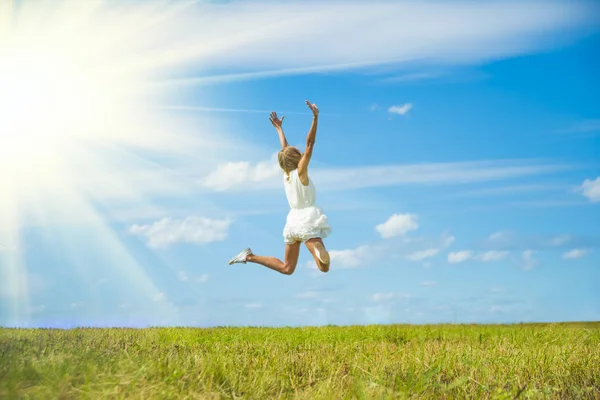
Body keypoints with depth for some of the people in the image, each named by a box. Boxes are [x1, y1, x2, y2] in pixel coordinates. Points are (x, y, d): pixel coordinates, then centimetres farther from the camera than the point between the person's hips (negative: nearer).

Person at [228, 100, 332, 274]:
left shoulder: (286, 174, 9)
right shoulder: (300, 172, -8)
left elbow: (285, 149, 24)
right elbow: (310, 144, -15)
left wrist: (279, 128, 37)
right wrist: (316, 117, -18)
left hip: (292, 221, 8)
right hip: (307, 220, -8)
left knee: (286, 268, 18)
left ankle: (249, 256, 9)